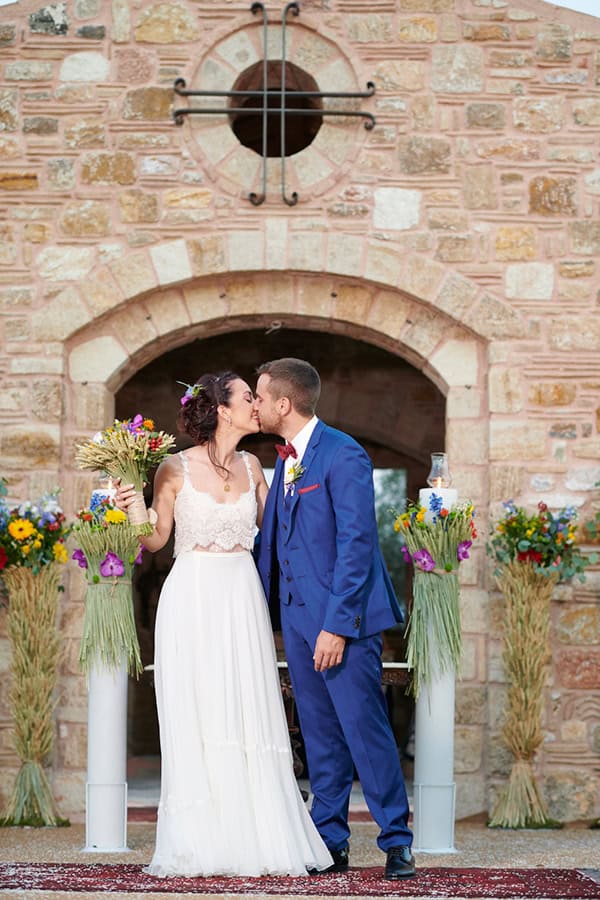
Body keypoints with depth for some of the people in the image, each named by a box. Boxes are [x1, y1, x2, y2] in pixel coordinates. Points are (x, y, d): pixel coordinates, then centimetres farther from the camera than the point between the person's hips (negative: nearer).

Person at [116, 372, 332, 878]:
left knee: (249, 718, 2)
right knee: (194, 718, -2)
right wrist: (132, 512, -17)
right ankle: (200, 845, 3)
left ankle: (259, 841, 6)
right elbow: (156, 539, 0)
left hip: (242, 599, 4)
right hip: (192, 600, -4)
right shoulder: (176, 468, -5)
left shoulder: (251, 467, 8)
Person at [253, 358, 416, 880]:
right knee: (321, 738, 11)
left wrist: (337, 625, -21)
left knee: (365, 729, -6)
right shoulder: (287, 459, 14)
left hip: (342, 618, -8)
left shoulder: (343, 455, -13)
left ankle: (397, 842, 3)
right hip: (298, 616, 8)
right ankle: (331, 843, 16)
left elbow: (356, 543, -18)